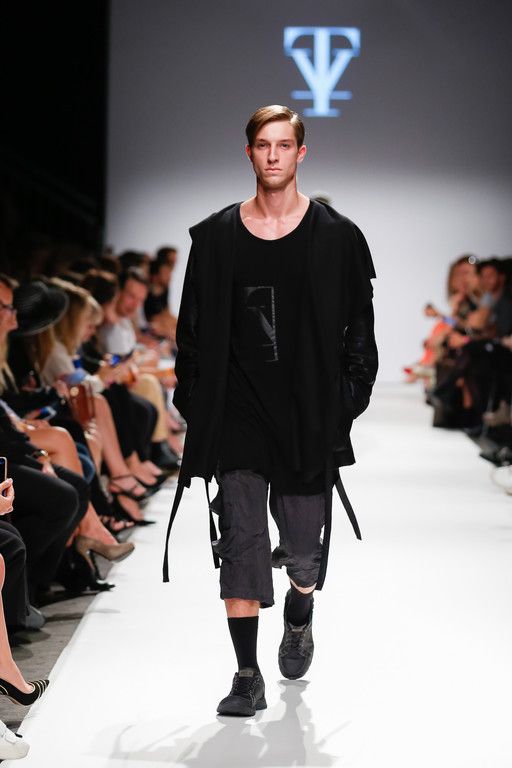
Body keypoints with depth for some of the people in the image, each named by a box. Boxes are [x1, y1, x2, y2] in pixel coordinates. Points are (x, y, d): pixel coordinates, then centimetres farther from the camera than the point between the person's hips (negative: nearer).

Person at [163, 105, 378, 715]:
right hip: (236, 415, 1)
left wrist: (347, 401, -3)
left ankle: (299, 618, 40)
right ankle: (248, 677, 3)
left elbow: (359, 329, 4)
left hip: (309, 413, 0)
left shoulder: (336, 236, 1)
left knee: (303, 545, 6)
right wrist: (194, 406, 2)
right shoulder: (216, 236, 5)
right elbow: (193, 328, 8)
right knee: (241, 544, -3)